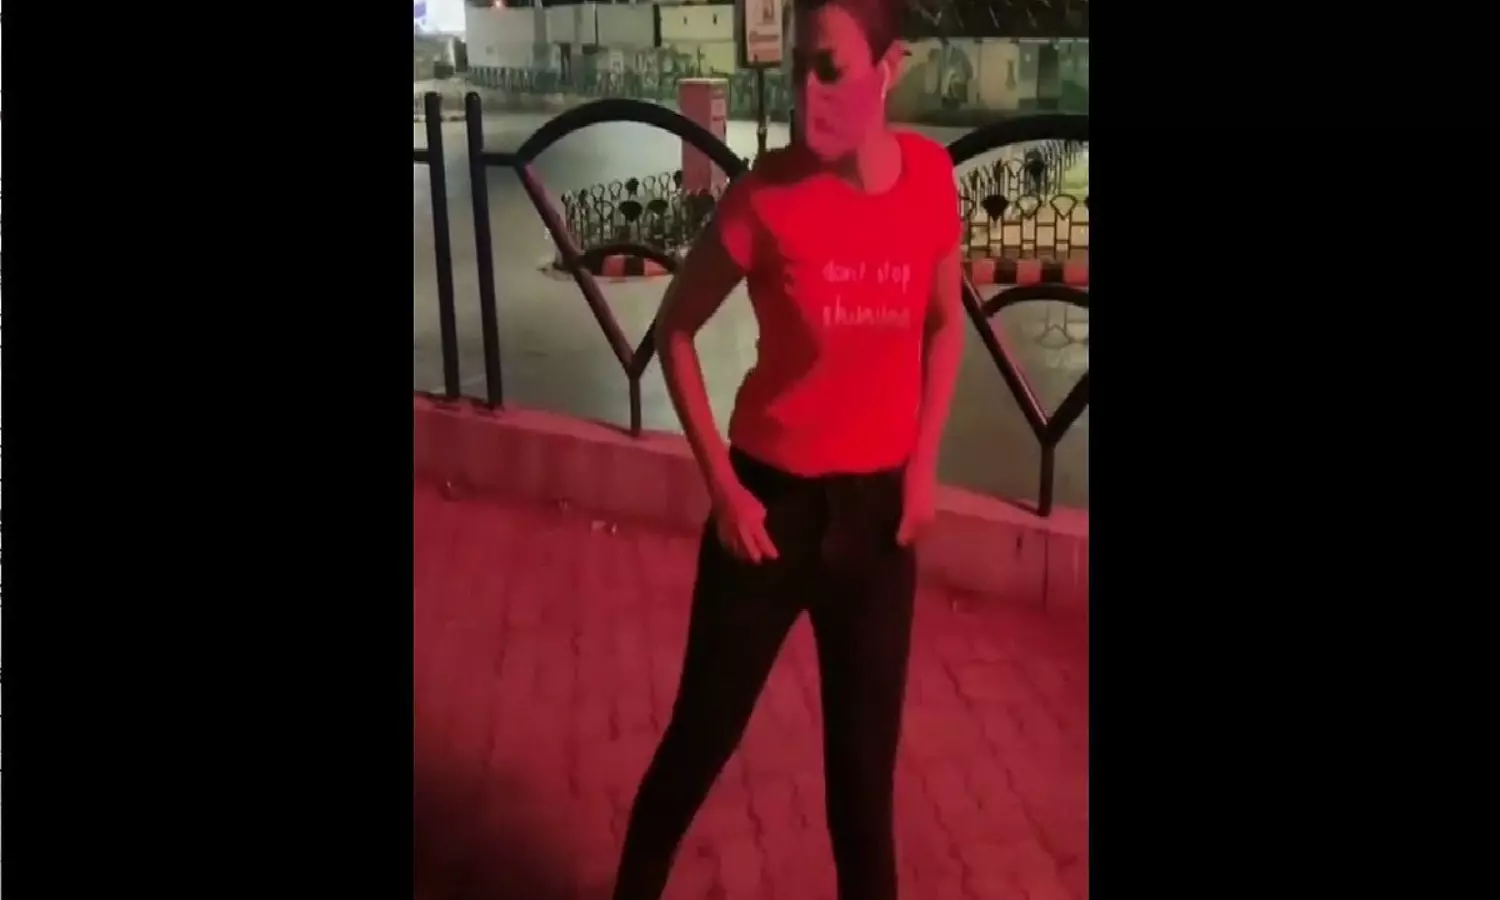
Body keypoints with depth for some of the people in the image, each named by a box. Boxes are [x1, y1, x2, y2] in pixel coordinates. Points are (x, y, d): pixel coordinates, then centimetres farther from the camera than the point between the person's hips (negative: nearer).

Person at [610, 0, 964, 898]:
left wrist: (923, 463, 0)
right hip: (772, 502, -2)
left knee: (866, 757, 15)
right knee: (701, 737, 13)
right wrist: (723, 486, -9)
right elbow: (676, 329, -5)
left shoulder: (931, 177, -7)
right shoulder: (767, 196, -17)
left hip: (878, 506, 3)